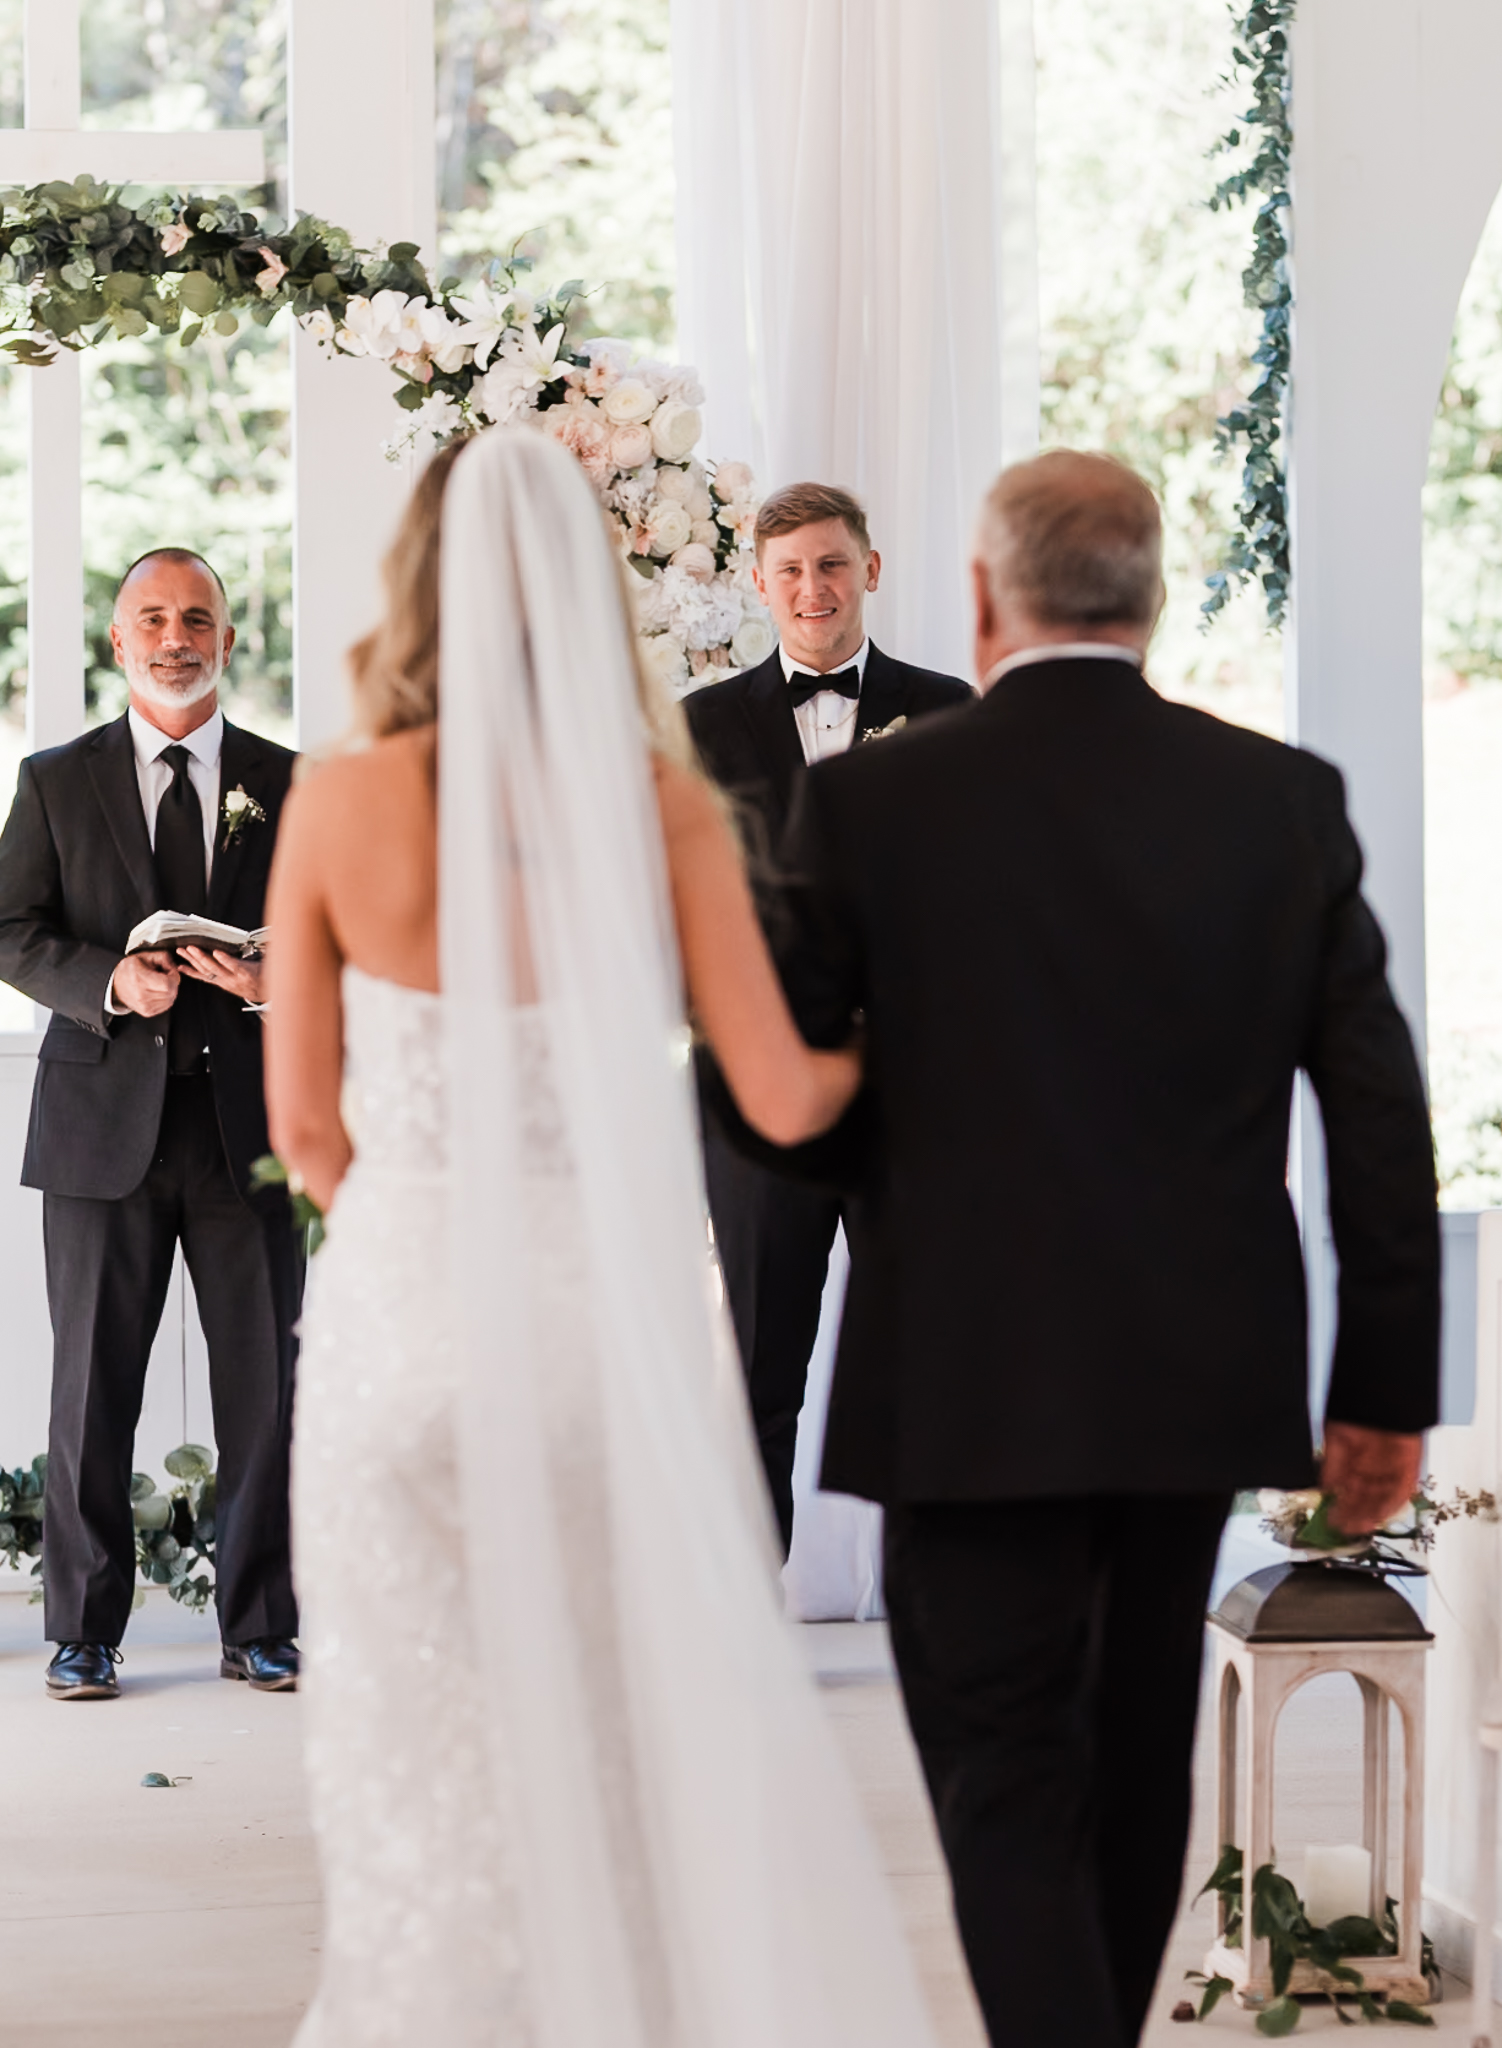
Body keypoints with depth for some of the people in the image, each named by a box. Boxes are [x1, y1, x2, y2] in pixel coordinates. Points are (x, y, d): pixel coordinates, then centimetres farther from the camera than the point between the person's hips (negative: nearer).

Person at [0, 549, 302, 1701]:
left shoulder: (291, 786, 10)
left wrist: (280, 977, -13)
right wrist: (109, 982, -15)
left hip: (250, 1117, 1)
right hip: (105, 1120, 0)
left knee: (266, 1383, 3)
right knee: (93, 1385, 1)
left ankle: (262, 1628, 14)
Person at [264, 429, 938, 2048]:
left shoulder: (341, 806, -6)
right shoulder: (662, 799, -5)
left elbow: (303, 1119, 0)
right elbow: (779, 1097, -3)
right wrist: (873, 1061, 20)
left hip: (403, 1311, 0)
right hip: (611, 1311, 1)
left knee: (428, 1748, 11)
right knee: (646, 1729, 14)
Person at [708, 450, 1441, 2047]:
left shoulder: (871, 800, -9)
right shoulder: (1286, 797, -1)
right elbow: (1382, 1111, -2)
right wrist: (1387, 1382, 5)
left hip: (972, 1378, -4)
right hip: (1204, 1372, 4)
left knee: (1010, 1792, 1)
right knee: (1138, 1762, 21)